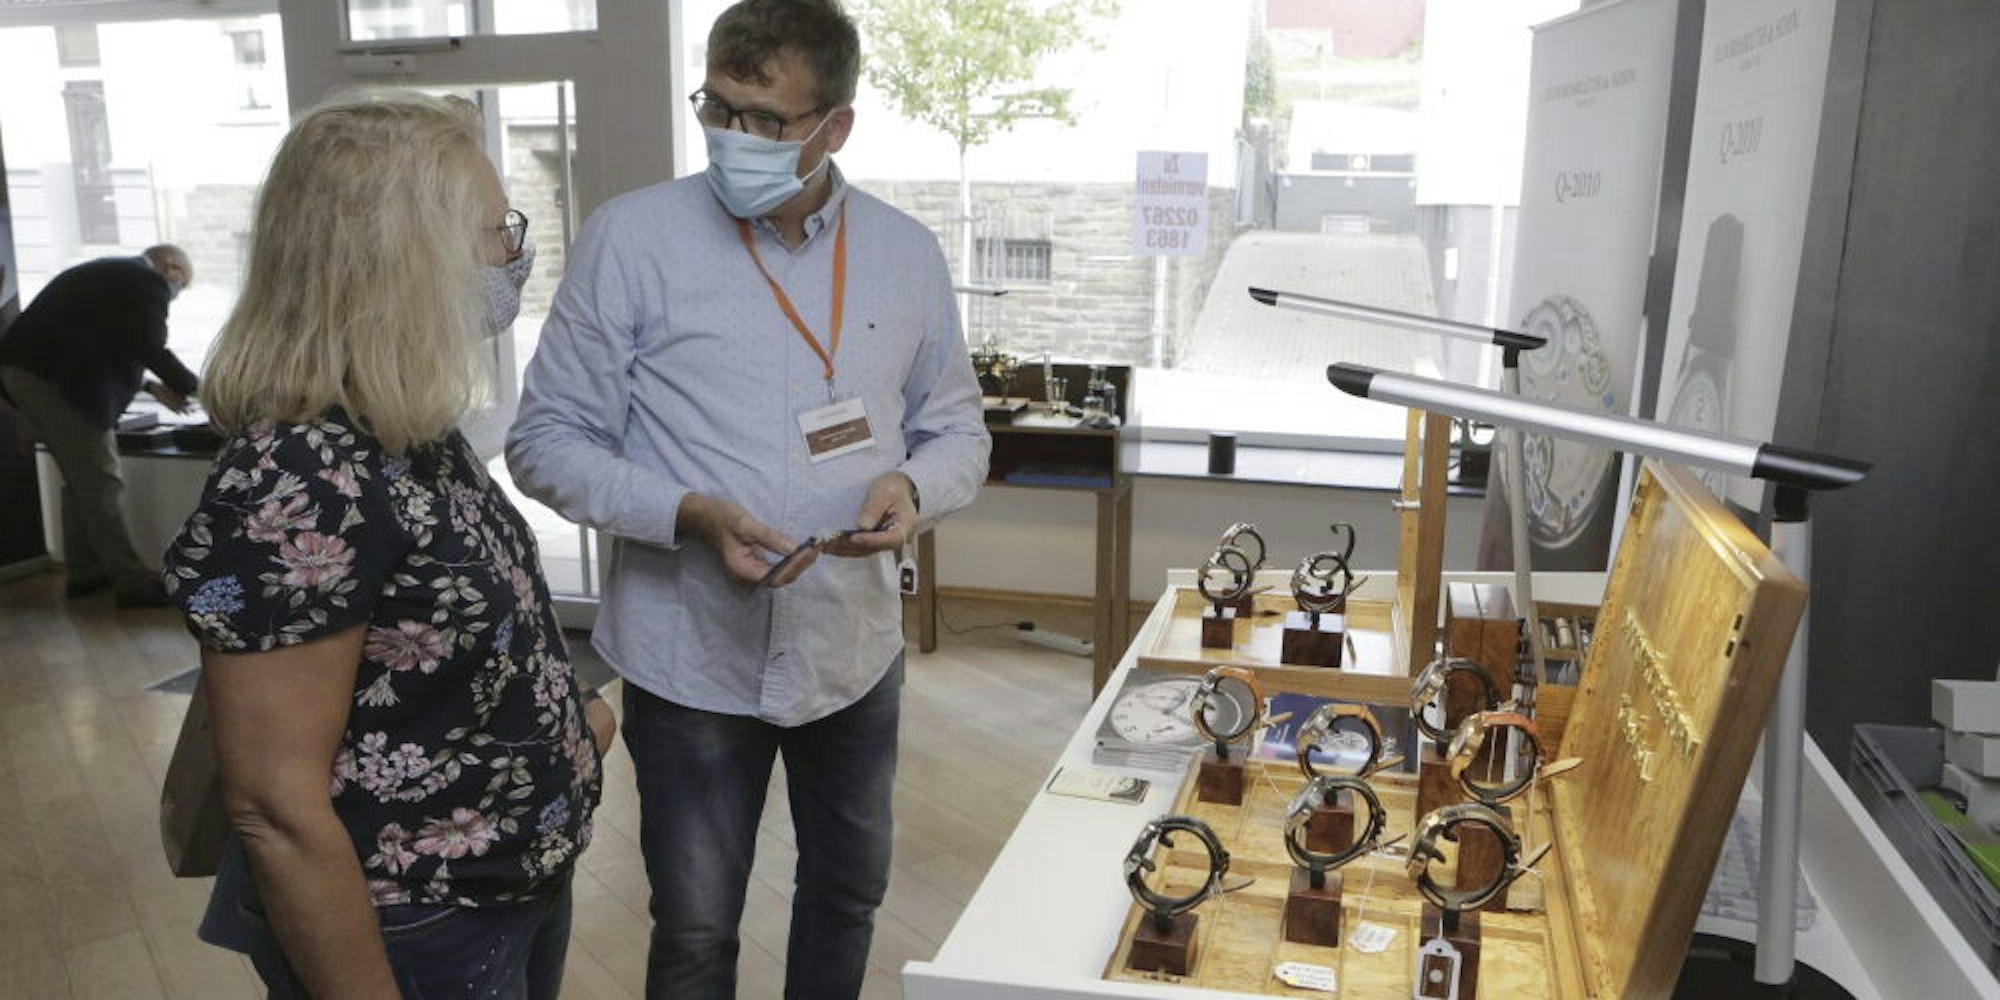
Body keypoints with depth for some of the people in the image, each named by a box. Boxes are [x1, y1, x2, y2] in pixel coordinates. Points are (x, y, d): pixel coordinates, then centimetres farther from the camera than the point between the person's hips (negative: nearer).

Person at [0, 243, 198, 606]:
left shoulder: (109, 273, 24)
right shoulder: (146, 282, -5)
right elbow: (151, 350, -12)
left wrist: (151, 387, 25)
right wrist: (196, 389, 0)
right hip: (56, 380, -10)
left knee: (80, 478, 18)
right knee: (101, 481, -6)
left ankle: (86, 571, 25)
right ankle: (132, 582, -4)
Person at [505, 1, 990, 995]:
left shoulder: (907, 253, 0)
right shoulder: (632, 237, -11)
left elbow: (957, 429, 8)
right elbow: (548, 440, -9)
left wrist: (912, 487, -15)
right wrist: (692, 517, -24)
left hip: (856, 647, 4)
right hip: (692, 658, -3)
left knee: (849, 890, 24)